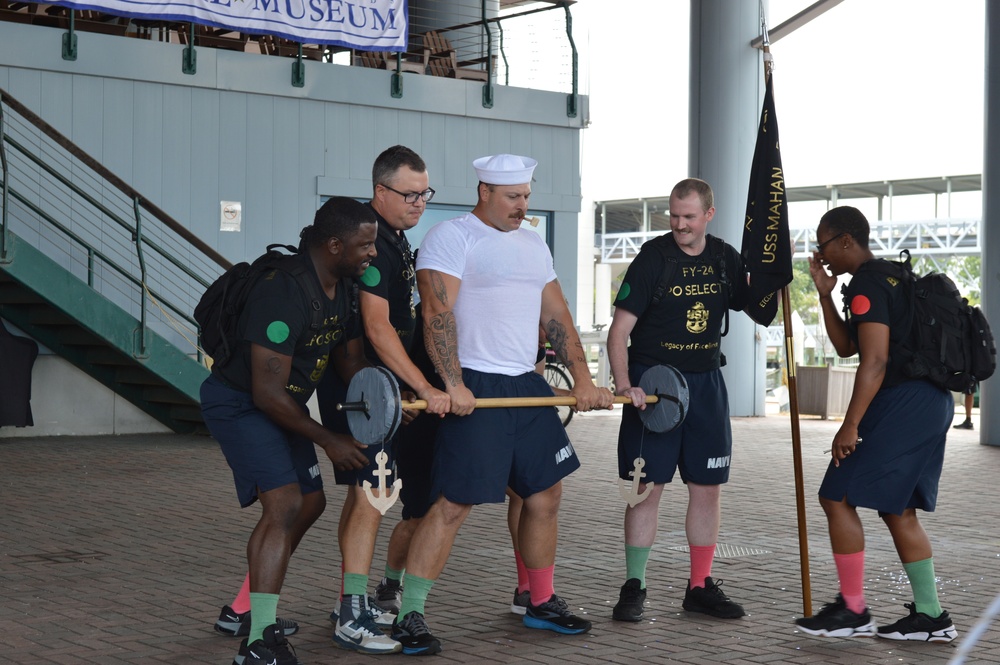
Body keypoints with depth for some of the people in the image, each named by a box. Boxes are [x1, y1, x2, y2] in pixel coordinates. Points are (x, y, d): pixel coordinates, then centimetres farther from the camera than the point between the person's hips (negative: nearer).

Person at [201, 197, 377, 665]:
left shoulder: (344, 286, -1)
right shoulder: (283, 292, -30)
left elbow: (348, 358, 11)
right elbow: (268, 392, -29)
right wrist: (328, 441, -21)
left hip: (281, 406, 10)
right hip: (238, 402, -10)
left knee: (310, 502, 16)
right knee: (284, 503, -23)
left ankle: (243, 609, 31)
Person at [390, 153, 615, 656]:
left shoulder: (534, 245, 16)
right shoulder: (451, 238, -6)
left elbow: (556, 315, 17)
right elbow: (437, 314, -16)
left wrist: (582, 378, 8)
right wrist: (452, 384, -24)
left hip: (527, 386, 8)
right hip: (475, 389, -8)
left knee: (546, 494, 11)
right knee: (454, 502, -10)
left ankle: (541, 603, 26)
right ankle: (409, 616, -4)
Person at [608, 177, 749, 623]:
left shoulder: (724, 258, 5)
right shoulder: (653, 258, -9)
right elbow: (619, 329, -12)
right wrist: (623, 384, -25)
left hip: (705, 383, 5)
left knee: (708, 486, 7)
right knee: (647, 486, -4)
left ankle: (700, 587, 18)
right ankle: (633, 587, 6)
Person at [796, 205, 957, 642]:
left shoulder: (866, 287, -11)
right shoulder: (891, 278, 21)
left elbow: (874, 361, -20)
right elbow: (845, 347, 25)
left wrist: (850, 426, -20)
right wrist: (825, 294, 18)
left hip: (902, 404, -10)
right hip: (932, 403, 10)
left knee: (838, 497, -5)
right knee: (898, 509, 14)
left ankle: (853, 611, 1)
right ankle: (930, 616, 15)